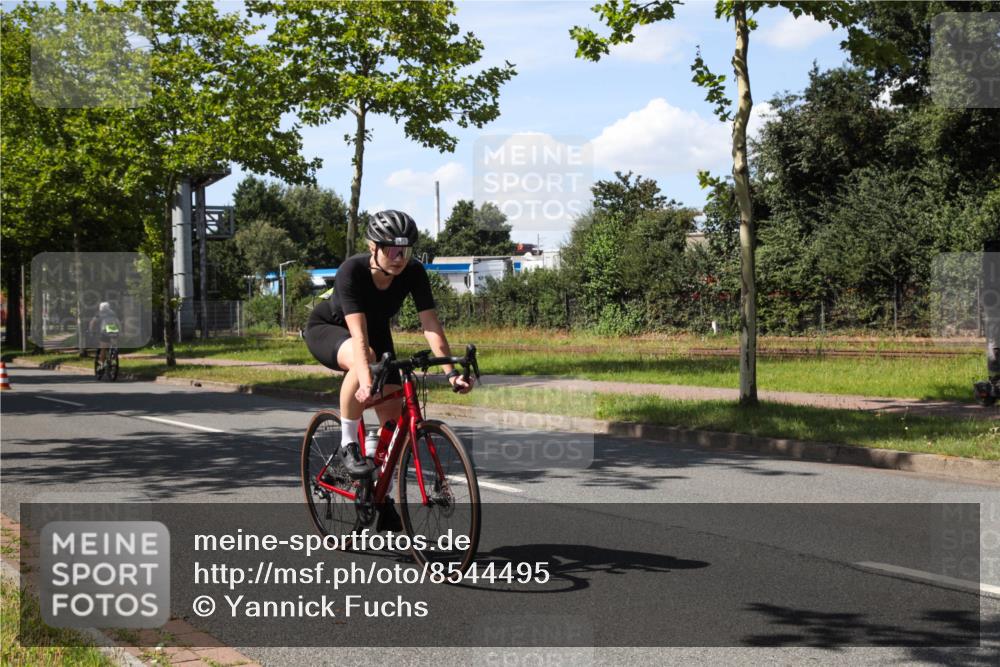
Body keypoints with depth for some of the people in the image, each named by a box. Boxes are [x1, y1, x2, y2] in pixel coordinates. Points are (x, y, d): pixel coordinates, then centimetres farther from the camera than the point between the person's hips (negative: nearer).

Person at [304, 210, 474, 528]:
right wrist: (366, 382, -57)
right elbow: (358, 334, -44)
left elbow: (431, 324, -30)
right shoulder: (352, 270, -35)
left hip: (377, 332, 4)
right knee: (364, 358, -40)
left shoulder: (413, 273, -25)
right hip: (327, 329, -4)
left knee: (393, 415, -7)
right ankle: (348, 445, -24)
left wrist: (451, 371, -42)